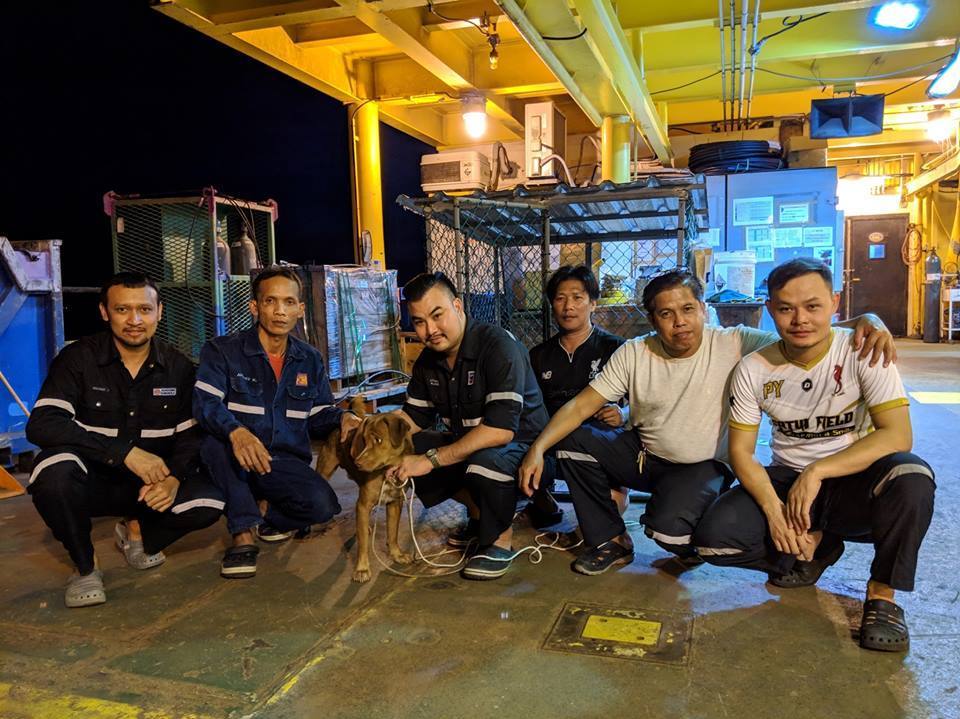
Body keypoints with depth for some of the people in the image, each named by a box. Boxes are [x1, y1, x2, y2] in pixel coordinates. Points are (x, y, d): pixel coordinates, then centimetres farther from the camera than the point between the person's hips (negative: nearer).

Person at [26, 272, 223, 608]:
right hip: (92, 481, -2)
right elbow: (41, 424, -22)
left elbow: (190, 435, 0)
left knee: (209, 503, -25)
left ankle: (138, 530, 10)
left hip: (151, 484, 2)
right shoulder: (78, 359, -9)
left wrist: (174, 477, -22)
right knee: (55, 467, -35)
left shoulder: (178, 367, -1)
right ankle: (85, 567, -8)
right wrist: (125, 452, -32)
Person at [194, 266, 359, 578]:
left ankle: (271, 519, 9)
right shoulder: (223, 351, -4)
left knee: (322, 504, -26)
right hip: (235, 461, -2)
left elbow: (319, 415, 13)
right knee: (214, 443, -37)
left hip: (286, 463, 3)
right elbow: (205, 403, -19)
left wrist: (342, 417, -11)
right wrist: (236, 432, -41)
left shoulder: (310, 360, 9)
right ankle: (244, 534, -22)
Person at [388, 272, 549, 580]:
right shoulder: (428, 360, 2)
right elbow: (414, 416, 9)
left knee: (486, 460, -38)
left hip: (521, 444, -8)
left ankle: (501, 541, -7)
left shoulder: (499, 346, -24)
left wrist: (432, 459, -32)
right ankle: (478, 511, 13)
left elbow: (501, 429, -33)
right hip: (467, 444, 8)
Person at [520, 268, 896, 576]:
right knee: (573, 442, -16)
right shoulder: (633, 354, -10)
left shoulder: (734, 345, -17)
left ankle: (695, 545, 10)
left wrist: (866, 320, -43)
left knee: (666, 525, -33)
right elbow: (582, 405, -12)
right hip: (643, 454, 4)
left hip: (703, 466, -4)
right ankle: (611, 541, 3)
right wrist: (537, 448, -24)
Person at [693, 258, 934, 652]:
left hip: (855, 484, -2)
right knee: (713, 537, -21)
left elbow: (898, 436, -22)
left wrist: (816, 471, -29)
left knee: (911, 477, -35)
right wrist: (773, 508, -21)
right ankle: (815, 545, 7)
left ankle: (882, 594, -12)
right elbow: (741, 452, -5)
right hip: (785, 481, 2)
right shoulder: (754, 369, -7)